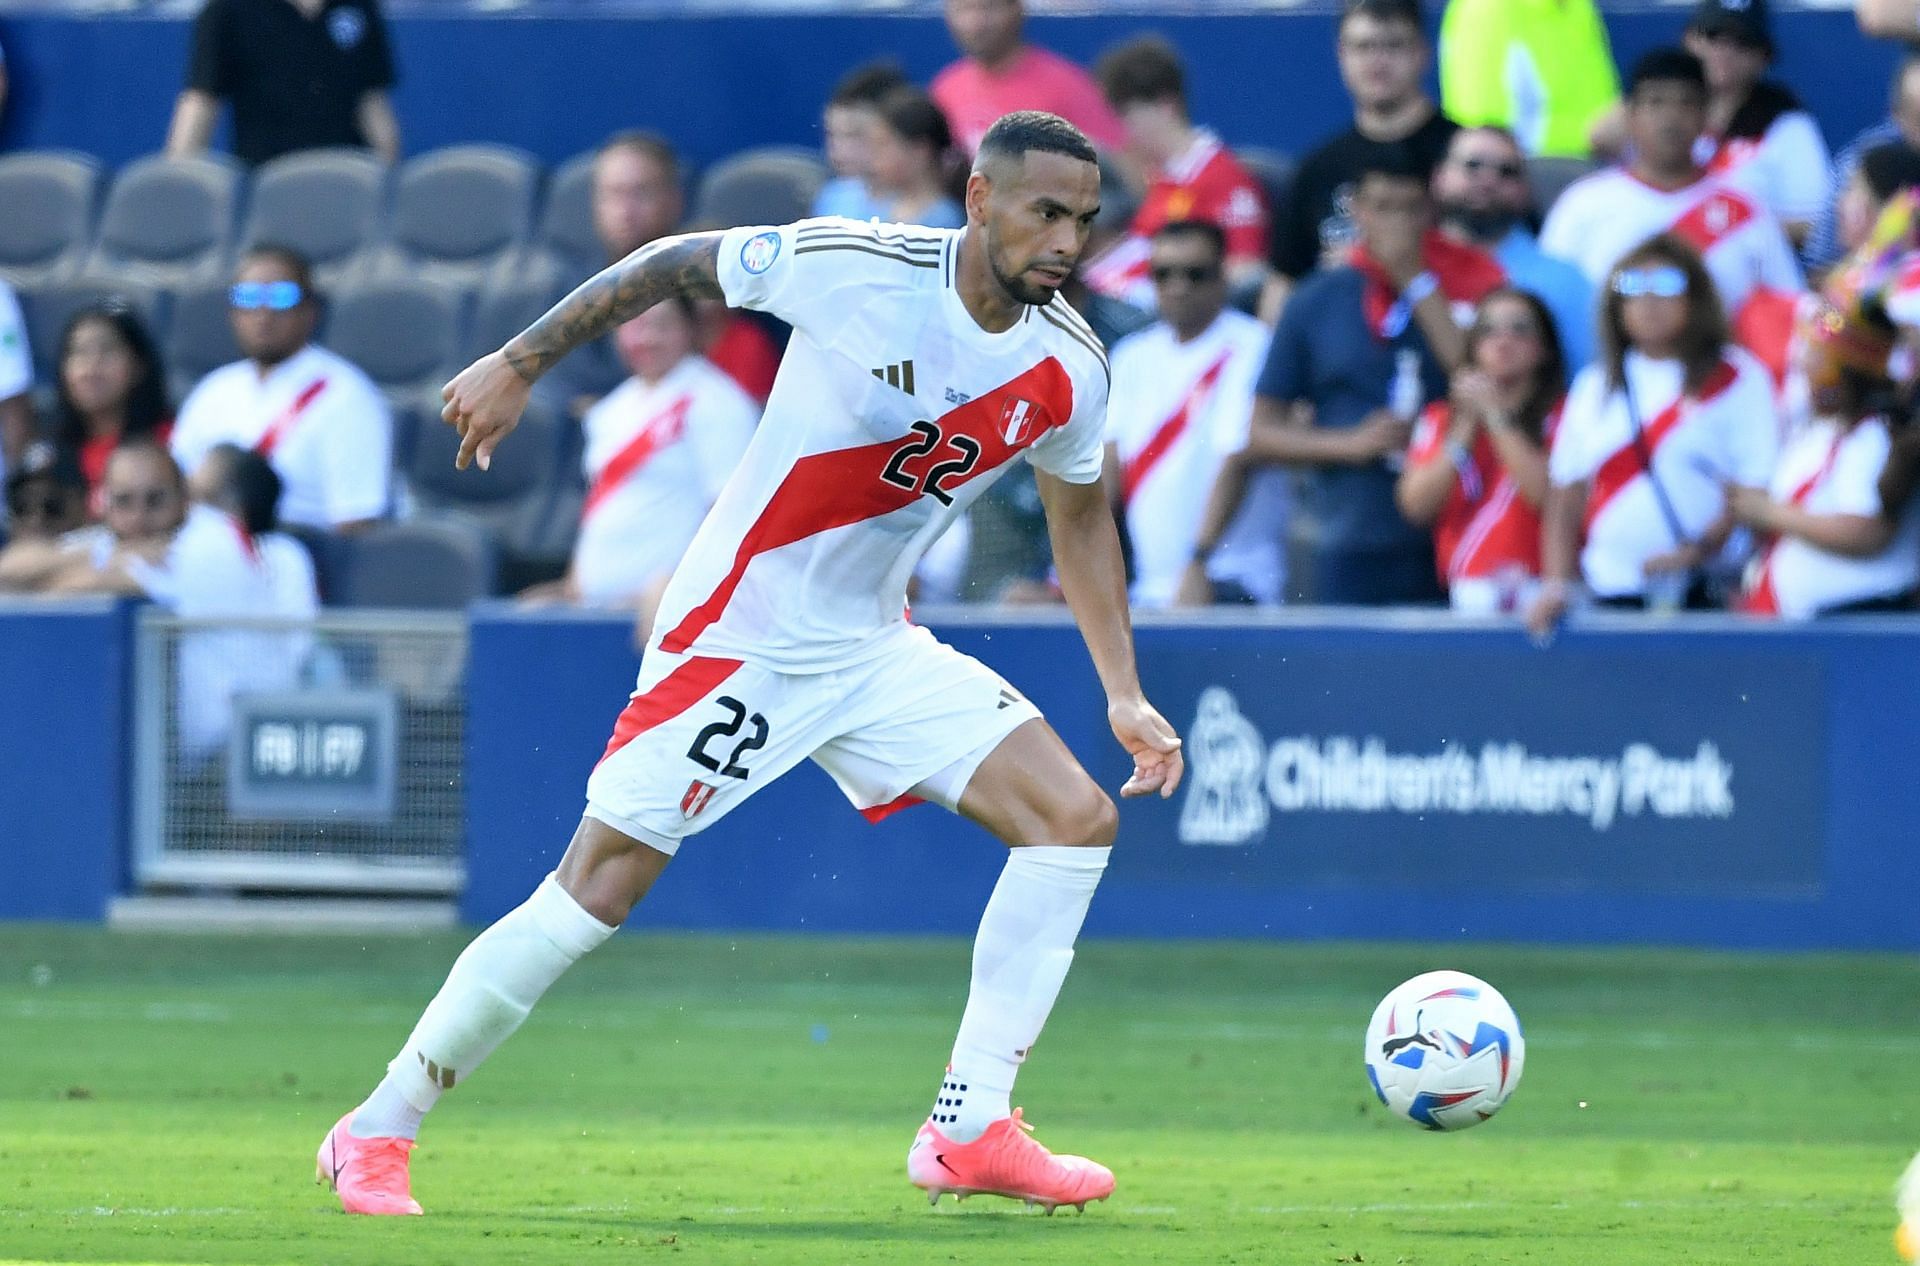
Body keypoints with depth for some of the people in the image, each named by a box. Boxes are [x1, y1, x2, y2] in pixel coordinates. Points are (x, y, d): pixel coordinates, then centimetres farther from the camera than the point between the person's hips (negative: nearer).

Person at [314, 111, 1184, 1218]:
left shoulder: (1069, 368, -4)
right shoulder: (850, 268, -20)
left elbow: (1082, 518, 14)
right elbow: (673, 263, -5)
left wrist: (1124, 693, 9)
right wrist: (518, 366, -3)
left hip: (877, 648, 6)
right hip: (741, 630, -6)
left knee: (1077, 816, -9)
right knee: (595, 891, -9)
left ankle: (969, 1134, -6)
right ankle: (377, 1134, 5)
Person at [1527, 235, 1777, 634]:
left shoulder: (1737, 379, 3)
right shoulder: (1595, 385, 16)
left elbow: (1758, 489, -5)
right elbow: (1566, 497, 15)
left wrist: (1699, 552, -18)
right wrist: (1556, 583, 2)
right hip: (1610, 593, 4)